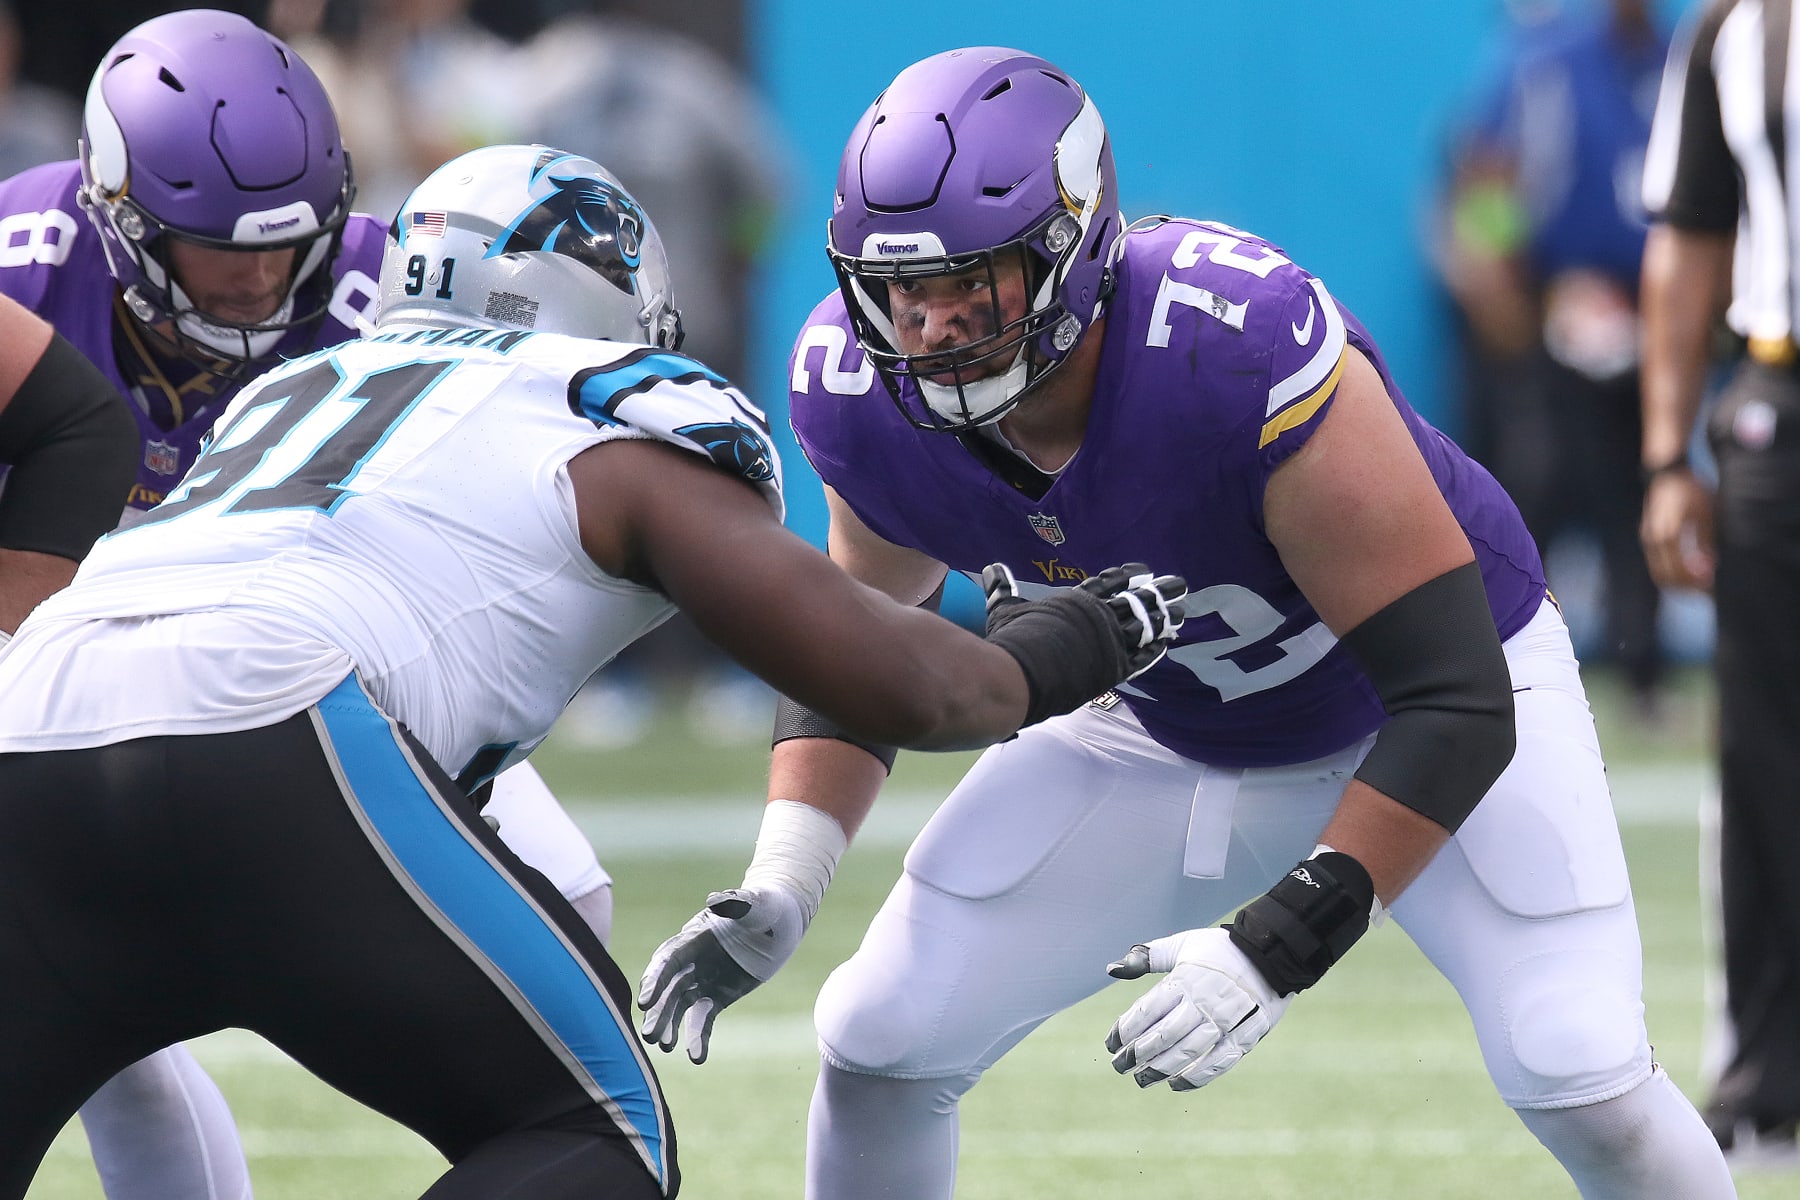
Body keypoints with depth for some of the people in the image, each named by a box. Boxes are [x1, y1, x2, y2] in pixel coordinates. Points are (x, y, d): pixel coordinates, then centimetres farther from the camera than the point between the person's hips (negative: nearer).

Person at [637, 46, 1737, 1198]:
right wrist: (776, 889, -15)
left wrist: (1282, 945, -43)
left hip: (1419, 712, -5)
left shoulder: (1247, 358, -40)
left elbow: (1456, 705, -35)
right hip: (1170, 734, 5)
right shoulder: (868, 395, -23)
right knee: (879, 1047, -4)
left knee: (1581, 1081, -22)